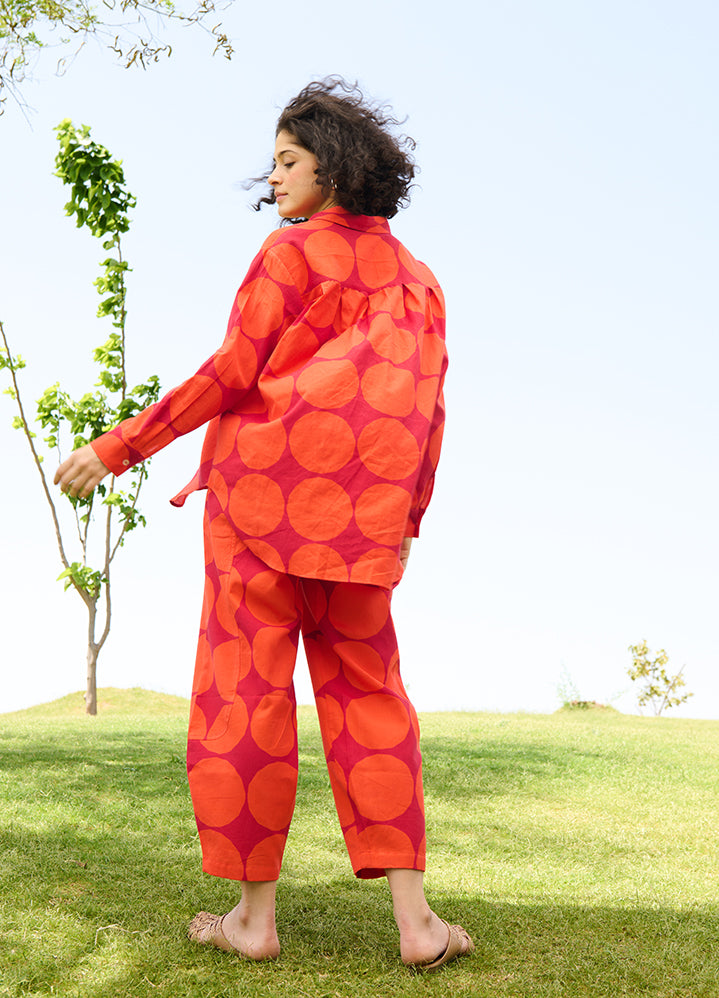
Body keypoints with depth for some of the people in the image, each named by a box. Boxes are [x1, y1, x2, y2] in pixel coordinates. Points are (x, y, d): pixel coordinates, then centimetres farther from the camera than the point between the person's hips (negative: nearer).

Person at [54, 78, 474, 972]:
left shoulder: (293, 250, 0)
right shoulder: (416, 278, 17)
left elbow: (232, 373, -8)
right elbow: (428, 411, 13)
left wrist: (118, 448, -5)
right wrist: (408, 520, 19)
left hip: (265, 484, -5)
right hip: (363, 520, 5)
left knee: (246, 689, 1)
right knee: (366, 696, 8)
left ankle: (254, 914, 6)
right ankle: (414, 920, 4)